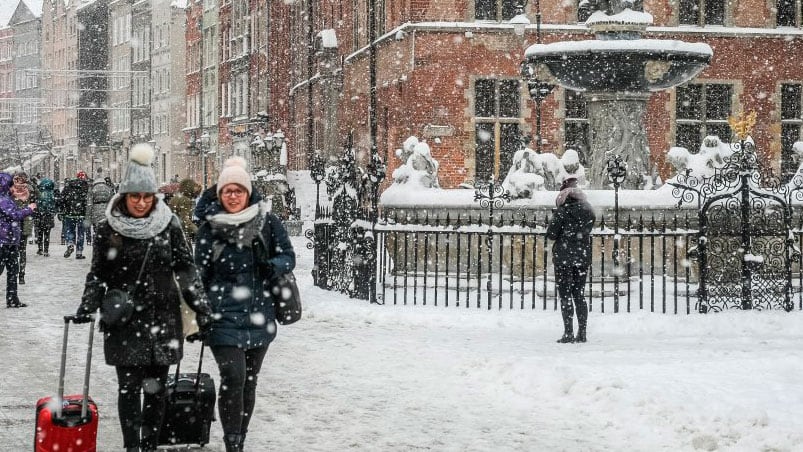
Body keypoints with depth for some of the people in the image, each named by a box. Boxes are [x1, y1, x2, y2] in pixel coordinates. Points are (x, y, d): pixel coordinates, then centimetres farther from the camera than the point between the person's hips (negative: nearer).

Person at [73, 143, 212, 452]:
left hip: (163, 319, 1)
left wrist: (201, 307, -2)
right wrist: (87, 306, -7)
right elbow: (98, 273, 6)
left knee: (156, 387, 6)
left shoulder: (168, 225, 0)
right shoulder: (108, 229, -1)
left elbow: (185, 269, 4)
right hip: (123, 321, -1)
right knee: (129, 386, -4)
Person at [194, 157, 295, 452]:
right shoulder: (210, 229, 2)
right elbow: (200, 275, 8)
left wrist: (272, 266, -18)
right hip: (224, 317, -2)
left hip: (259, 317, 2)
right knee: (233, 377, -16)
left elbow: (288, 257, 5)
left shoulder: (267, 223, 3)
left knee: (249, 381, 11)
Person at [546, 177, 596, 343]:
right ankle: (582, 333, 8)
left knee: (565, 294, 0)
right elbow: (587, 231, 13)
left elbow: (551, 234, -10)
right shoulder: (589, 211, 4)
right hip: (583, 255, 5)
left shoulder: (563, 211, -11)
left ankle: (568, 333, -5)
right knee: (579, 294, 12)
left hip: (564, 256, -5)